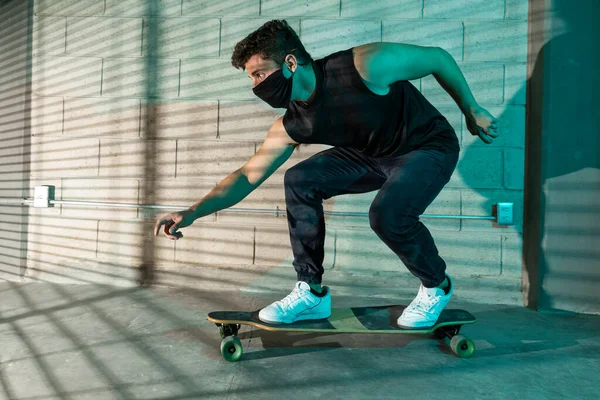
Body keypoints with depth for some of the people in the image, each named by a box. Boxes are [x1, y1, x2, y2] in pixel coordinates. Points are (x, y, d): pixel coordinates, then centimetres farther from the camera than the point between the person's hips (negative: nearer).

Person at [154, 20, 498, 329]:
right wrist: (192, 213, -18)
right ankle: (312, 293, 0)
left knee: (387, 215, -31)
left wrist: (472, 111, -4)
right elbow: (247, 176, -7)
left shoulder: (365, 66, -30)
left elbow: (439, 57, -15)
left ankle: (437, 286, 1)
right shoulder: (292, 127, -13)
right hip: (372, 154, 6)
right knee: (300, 181, -11)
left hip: (430, 146, -5)